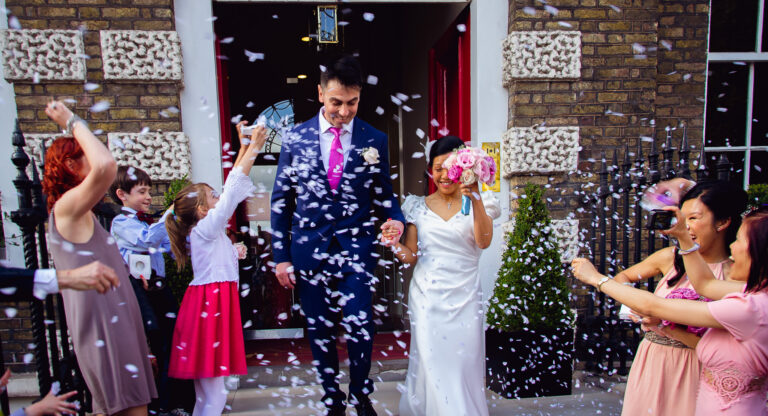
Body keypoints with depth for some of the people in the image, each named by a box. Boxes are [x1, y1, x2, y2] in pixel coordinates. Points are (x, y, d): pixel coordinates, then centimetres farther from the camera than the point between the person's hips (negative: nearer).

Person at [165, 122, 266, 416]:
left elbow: (232, 188, 15)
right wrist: (253, 148, -13)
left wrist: (245, 149, 17)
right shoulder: (205, 228, -11)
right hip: (210, 303, -10)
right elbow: (232, 189, -16)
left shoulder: (209, 228, 13)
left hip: (215, 300, 10)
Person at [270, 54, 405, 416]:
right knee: (320, 331, 12)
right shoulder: (295, 139, 0)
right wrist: (281, 257, 2)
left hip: (356, 249, -1)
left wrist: (396, 219, -15)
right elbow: (281, 201, 4)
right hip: (309, 249, 1)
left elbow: (383, 194, 7)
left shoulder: (375, 140, 0)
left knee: (360, 328, 0)